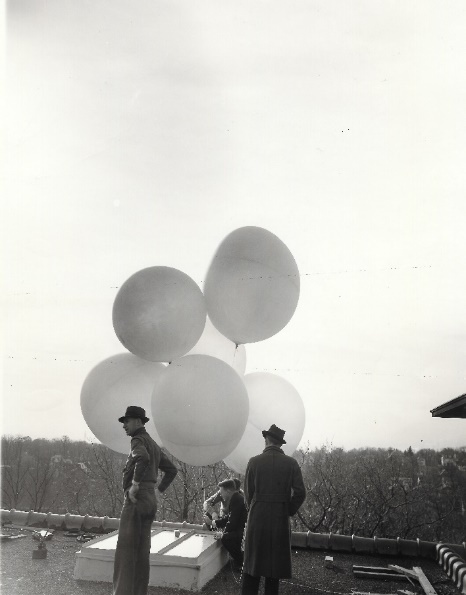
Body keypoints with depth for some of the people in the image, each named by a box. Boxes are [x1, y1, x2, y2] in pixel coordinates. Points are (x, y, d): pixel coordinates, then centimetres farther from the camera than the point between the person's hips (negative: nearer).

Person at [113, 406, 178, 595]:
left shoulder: (138, 440, -10)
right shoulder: (153, 445, 19)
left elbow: (143, 459, -34)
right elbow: (172, 469, 24)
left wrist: (135, 484, -25)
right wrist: (159, 491, 19)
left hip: (136, 501, -9)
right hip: (150, 501, 9)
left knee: (125, 551, -5)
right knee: (141, 552, 11)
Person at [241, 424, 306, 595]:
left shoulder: (254, 462, -7)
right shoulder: (291, 463, -5)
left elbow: (248, 491, -2)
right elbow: (300, 492, -8)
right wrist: (289, 511, 5)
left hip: (257, 517, 0)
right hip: (281, 519, 1)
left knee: (252, 562, 13)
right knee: (275, 562, 14)